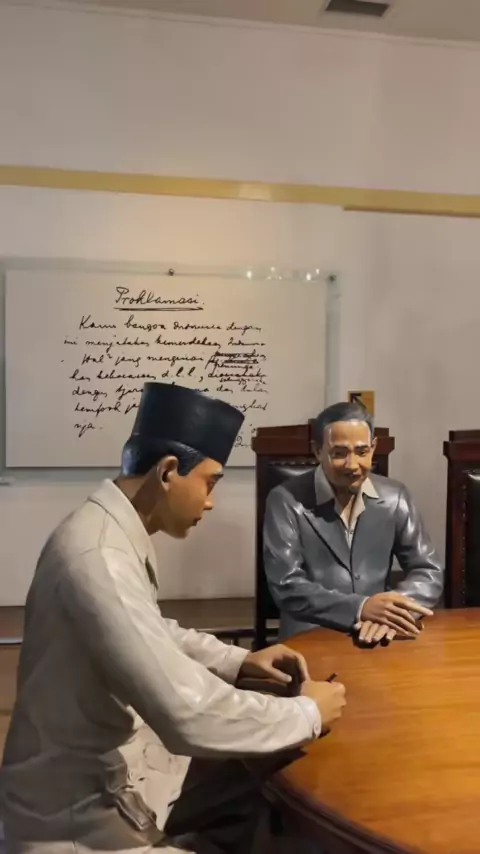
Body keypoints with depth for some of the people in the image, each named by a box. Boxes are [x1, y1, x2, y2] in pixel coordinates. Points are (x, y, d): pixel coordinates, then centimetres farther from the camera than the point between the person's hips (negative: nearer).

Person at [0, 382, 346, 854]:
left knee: (275, 782, 14)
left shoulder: (114, 532, -1)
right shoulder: (99, 558, -32)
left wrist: (238, 661, 6)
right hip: (84, 810, -8)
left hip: (110, 765, 8)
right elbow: (190, 715, -34)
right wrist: (308, 713, -19)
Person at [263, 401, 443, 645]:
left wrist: (395, 611, -17)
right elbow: (286, 587, -13)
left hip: (378, 635, 4)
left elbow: (429, 571, 4)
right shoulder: (286, 500, -8)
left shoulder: (395, 497, 3)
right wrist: (360, 608, -25)